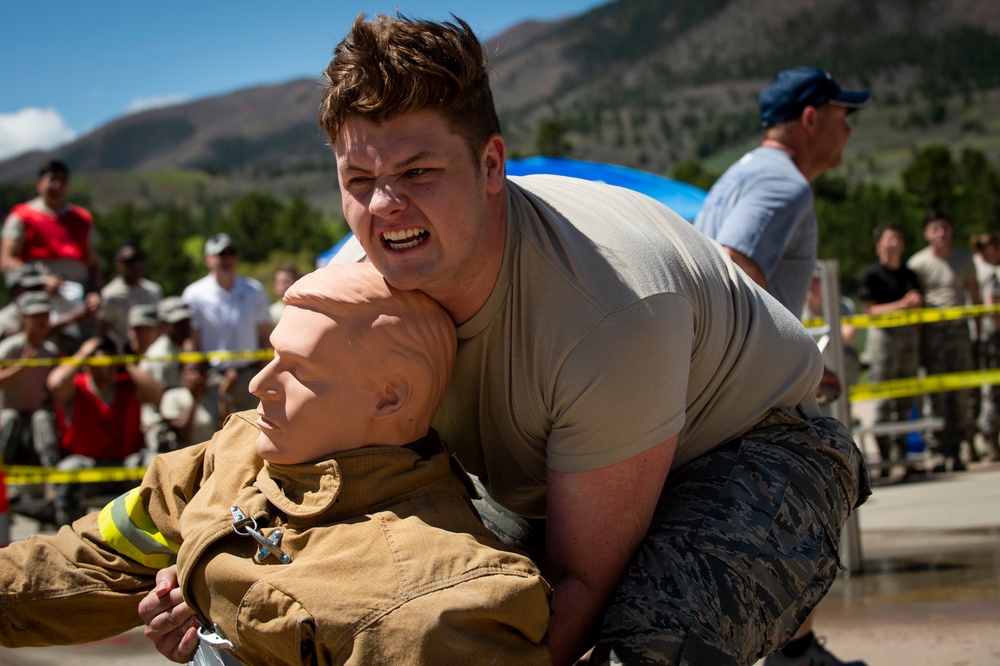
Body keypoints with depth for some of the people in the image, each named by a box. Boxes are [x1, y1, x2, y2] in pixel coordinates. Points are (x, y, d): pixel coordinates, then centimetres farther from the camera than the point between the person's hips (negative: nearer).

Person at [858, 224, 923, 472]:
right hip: (883, 334, -6)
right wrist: (901, 304, -18)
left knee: (906, 400, 6)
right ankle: (884, 454, -4)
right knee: (884, 399, -7)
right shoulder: (872, 274, -2)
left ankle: (901, 452, 12)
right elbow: (869, 309, -9)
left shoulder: (909, 275, 17)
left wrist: (918, 347, 15)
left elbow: (917, 310, 19)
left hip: (909, 335, 6)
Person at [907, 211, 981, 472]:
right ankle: (941, 450, 1)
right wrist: (917, 342, -3)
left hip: (959, 330, 2)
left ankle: (956, 449, 7)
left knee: (962, 392, 0)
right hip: (932, 331, -2)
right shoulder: (918, 263, 0)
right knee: (937, 393, -3)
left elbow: (975, 296, 15)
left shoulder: (964, 259, 9)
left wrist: (979, 330, 10)